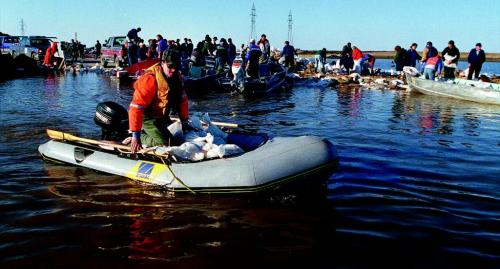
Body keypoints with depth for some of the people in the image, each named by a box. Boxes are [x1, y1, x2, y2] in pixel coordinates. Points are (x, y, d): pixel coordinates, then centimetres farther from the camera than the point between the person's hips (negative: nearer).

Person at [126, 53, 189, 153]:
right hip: (146, 117, -8)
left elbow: (182, 98, 6)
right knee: (164, 142, -23)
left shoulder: (176, 76, -7)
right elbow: (136, 107, -33)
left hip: (162, 117, 8)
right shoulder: (150, 79, -29)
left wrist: (185, 120, 5)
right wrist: (136, 135, -36)